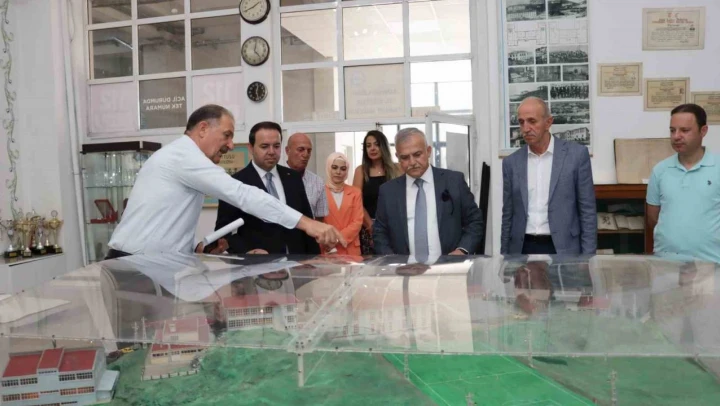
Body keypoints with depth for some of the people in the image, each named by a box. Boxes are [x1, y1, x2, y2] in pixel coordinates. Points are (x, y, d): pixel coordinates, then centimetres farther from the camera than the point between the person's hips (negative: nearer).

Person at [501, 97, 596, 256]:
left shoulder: (576, 154, -3)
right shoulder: (512, 162, 5)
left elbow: (588, 210, -2)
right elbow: (508, 215, 9)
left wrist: (587, 257, -5)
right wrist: (504, 256, 7)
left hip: (563, 249, -2)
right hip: (522, 249, 2)